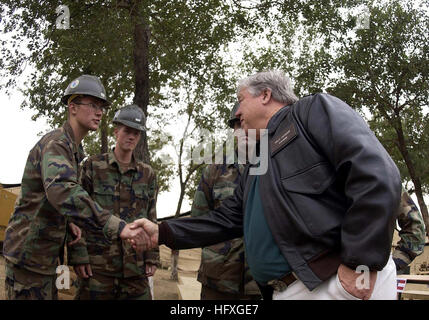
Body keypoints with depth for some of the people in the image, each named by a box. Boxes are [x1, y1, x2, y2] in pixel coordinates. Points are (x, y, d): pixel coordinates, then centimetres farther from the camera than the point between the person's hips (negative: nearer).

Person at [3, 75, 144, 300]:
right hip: (28, 254, -10)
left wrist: (69, 223, 3)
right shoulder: (55, 143, -19)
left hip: (45, 256, 10)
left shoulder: (75, 150, 14)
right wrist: (115, 225, -46)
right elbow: (61, 190, -38)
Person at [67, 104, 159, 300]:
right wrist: (78, 255, -7)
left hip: (135, 265, 3)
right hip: (97, 264, -3)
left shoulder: (147, 174, 11)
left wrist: (152, 257, 6)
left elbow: (151, 219, 13)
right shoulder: (93, 166, 3)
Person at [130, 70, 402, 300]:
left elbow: (376, 174, -15)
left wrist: (361, 264, -20)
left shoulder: (314, 110, -1)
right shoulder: (254, 168, 25)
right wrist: (163, 233, 15)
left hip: (344, 282, -8)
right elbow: (226, 220, 24)